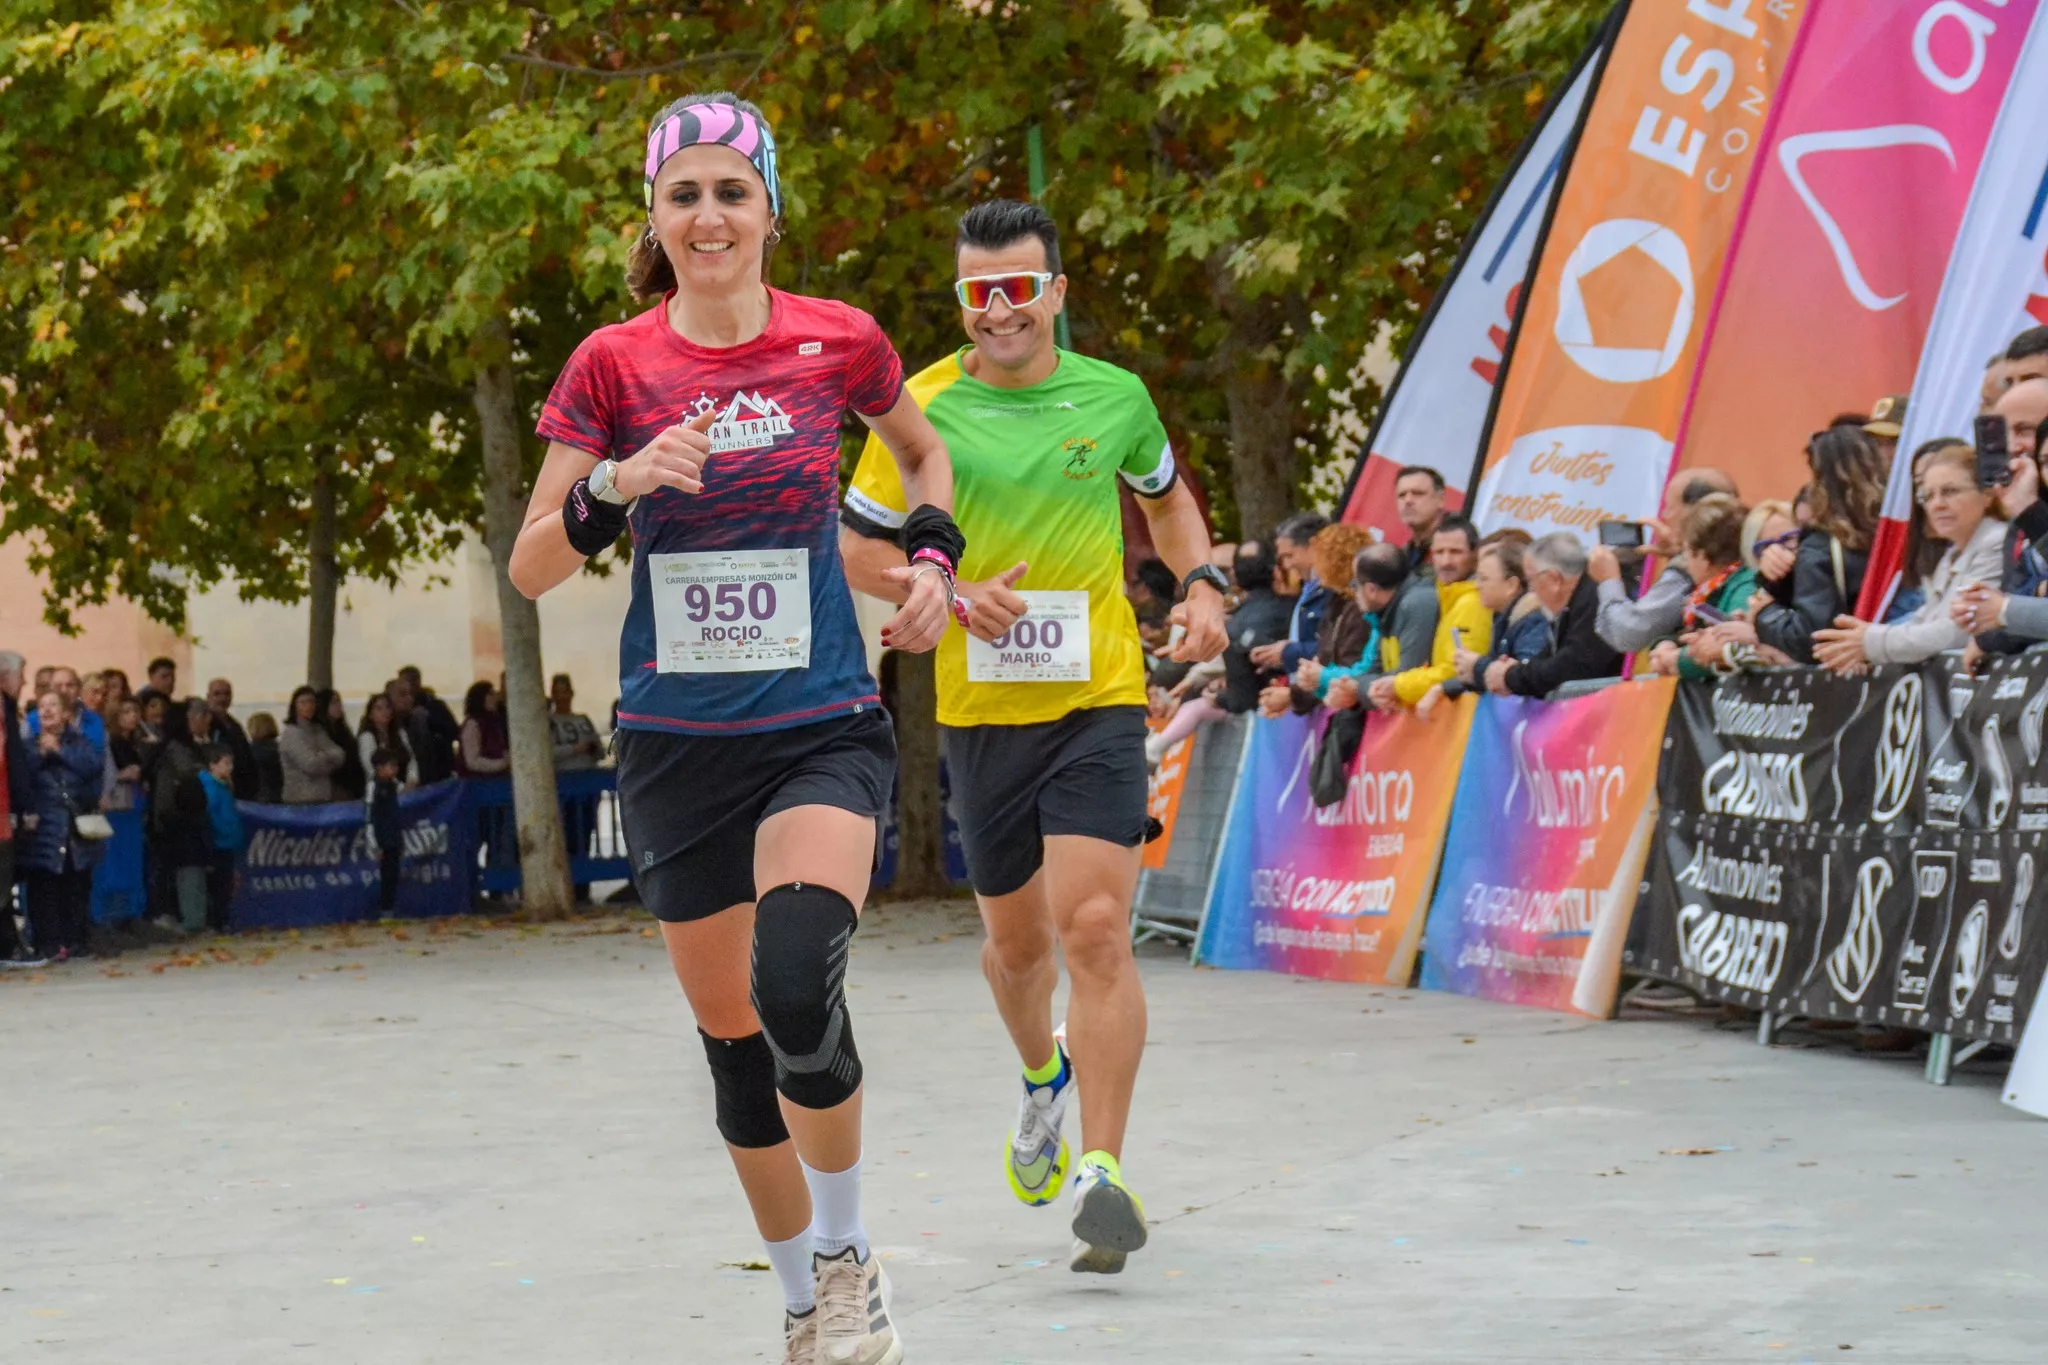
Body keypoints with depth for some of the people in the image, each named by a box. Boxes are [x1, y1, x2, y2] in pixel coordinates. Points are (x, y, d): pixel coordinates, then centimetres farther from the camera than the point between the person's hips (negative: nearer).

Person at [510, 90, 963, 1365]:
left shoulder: (839, 341, -2)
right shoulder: (613, 365, -3)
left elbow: (924, 450, 20)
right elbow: (530, 567, -2)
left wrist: (931, 558, 2)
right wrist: (615, 489, -20)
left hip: (824, 726, -2)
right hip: (678, 743, 2)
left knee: (796, 985, -26)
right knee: (732, 1033, 8)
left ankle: (849, 1256, -3)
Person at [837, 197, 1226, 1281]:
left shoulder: (1113, 397, 2)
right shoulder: (921, 409, -4)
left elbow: (1166, 496, 22)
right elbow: (859, 551, 2)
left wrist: (1201, 585, 5)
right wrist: (955, 594, -14)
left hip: (1098, 702, -1)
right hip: (980, 709, 1)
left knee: (1095, 928, -16)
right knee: (1015, 938, 15)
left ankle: (1102, 1169, -14)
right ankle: (1043, 1078, 48)